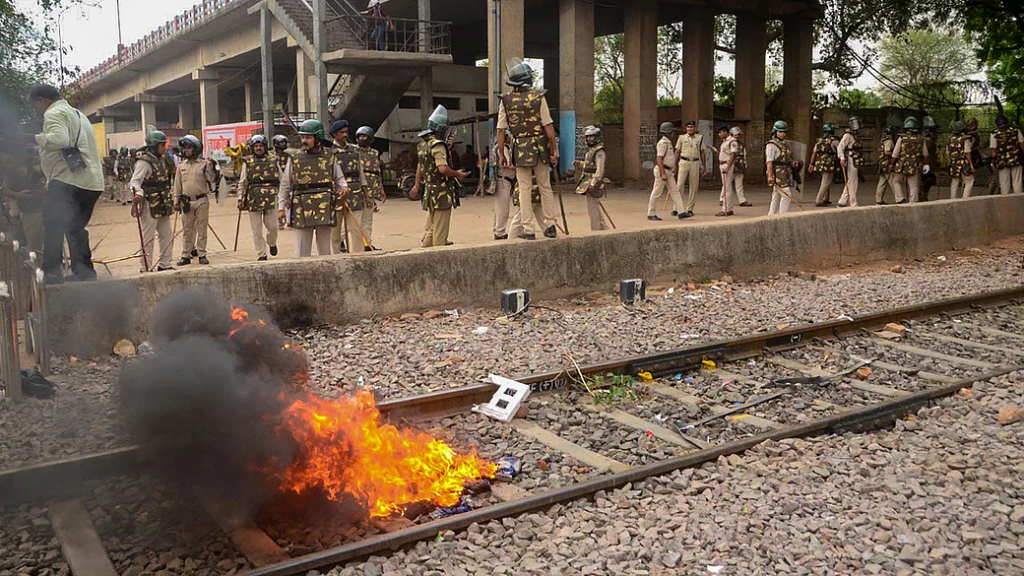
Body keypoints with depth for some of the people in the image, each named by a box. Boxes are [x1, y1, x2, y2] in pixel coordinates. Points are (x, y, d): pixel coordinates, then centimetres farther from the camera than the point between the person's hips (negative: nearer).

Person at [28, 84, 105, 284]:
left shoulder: (54, 113, -5)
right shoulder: (78, 114, 26)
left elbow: (59, 139, -24)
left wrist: (35, 139, -13)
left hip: (68, 180, -9)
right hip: (92, 182, 9)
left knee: (53, 226, -5)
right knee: (75, 227, 18)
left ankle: (51, 272, -8)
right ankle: (84, 269, 16)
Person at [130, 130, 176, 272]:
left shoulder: (162, 159, 13)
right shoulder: (144, 161, -14)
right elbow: (135, 181, -22)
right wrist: (138, 193, -40)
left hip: (163, 204, 9)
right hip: (150, 205, -9)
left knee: (167, 236, 13)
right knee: (148, 238, -3)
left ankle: (164, 265, 24)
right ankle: (146, 268, 3)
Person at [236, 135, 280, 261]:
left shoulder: (274, 161, 9)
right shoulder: (247, 162, 10)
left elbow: (282, 180, 13)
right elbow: (242, 183, 11)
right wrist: (240, 199, 4)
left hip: (271, 198, 0)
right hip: (253, 200, 1)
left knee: (273, 227, -2)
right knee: (256, 230, 1)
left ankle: (272, 243, 30)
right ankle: (261, 255, 8)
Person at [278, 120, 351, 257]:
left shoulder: (330, 157, 6)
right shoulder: (294, 159, 6)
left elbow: (339, 177, 16)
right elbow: (285, 184, 10)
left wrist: (344, 186, -7)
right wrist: (281, 206, 6)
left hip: (324, 207, 1)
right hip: (302, 208, 0)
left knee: (324, 244, 8)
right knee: (303, 245, 3)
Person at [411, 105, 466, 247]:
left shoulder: (423, 144, 13)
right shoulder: (437, 145, -17)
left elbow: (420, 166, 25)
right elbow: (443, 168, -28)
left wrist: (417, 185, 34)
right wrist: (457, 174, -12)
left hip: (429, 191, 9)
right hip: (441, 192, -9)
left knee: (430, 226, 18)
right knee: (440, 229, -4)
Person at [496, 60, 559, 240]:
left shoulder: (506, 101, 0)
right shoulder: (538, 97, -4)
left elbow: (501, 130, -1)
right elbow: (549, 127, -7)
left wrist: (501, 154, 6)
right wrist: (554, 151, -2)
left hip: (520, 150, 1)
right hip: (540, 148, 0)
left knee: (525, 190, 6)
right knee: (545, 188, 12)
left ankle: (529, 229, 5)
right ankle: (550, 226, 15)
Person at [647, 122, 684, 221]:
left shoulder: (668, 142, 16)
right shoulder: (663, 143, -16)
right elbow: (659, 159, -22)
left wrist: (673, 168, 24)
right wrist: (663, 174, -25)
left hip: (668, 172, 10)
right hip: (662, 171, -10)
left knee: (674, 191, 5)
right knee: (657, 193, -2)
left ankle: (681, 212, 3)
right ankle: (651, 214, 5)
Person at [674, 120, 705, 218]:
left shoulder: (700, 138, 9)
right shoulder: (682, 138, 6)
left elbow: (702, 153, 12)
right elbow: (677, 152, 8)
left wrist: (704, 167, 9)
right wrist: (675, 166, 3)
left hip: (695, 163, 2)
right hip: (684, 162, -2)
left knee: (693, 187, 2)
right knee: (680, 184, -10)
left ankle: (689, 209, 9)